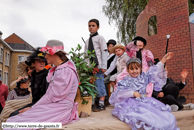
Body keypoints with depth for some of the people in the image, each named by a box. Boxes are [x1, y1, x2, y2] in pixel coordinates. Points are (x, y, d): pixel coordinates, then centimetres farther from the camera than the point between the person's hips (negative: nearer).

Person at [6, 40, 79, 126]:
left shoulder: (66, 71, -15)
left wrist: (32, 107, -7)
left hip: (60, 110, -9)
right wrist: (32, 107, 7)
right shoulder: (56, 70, 18)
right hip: (51, 107, 9)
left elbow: (53, 97, -17)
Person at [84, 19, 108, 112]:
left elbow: (104, 52, -5)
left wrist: (103, 66, -14)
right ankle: (91, 103, 14)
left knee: (99, 83, -7)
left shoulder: (100, 38, 2)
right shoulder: (87, 41, 20)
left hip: (98, 65, -6)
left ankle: (101, 104, 0)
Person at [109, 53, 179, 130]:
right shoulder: (124, 82, 11)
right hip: (131, 103, -3)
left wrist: (163, 60, 16)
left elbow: (155, 71, 21)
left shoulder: (144, 78, 20)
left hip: (145, 101, 4)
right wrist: (133, 93, -13)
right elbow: (119, 93, -3)